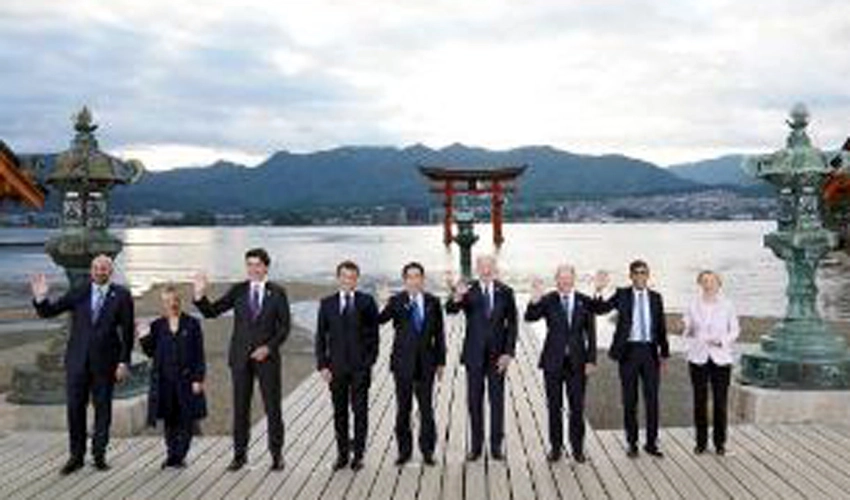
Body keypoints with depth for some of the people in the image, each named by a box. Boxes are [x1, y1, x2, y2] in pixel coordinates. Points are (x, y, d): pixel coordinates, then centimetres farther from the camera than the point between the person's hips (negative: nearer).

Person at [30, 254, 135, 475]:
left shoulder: (121, 296, -2)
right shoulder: (77, 294, 4)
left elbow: (127, 331, -2)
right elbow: (48, 312, 4)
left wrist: (124, 362, -6)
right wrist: (41, 299, -17)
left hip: (105, 361, -1)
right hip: (77, 360, 2)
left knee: (102, 408, 7)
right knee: (75, 408, 4)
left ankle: (99, 454, 19)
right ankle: (76, 455, 16)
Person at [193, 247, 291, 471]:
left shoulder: (277, 293, 1)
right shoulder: (238, 291, 5)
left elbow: (285, 326, -1)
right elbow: (211, 311, 2)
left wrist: (268, 347, -13)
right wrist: (200, 296, -16)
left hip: (267, 357, -2)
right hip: (241, 357, 2)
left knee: (273, 406, 3)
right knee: (240, 407, 6)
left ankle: (276, 454, 14)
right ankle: (239, 454, 16)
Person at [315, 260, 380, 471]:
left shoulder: (366, 302, 2)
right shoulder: (327, 303, 7)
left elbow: (374, 334, 1)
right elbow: (321, 337, 7)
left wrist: (369, 361, -7)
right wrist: (322, 365, -1)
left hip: (360, 367, -2)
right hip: (336, 367, 2)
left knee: (360, 411, 2)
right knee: (339, 412, 7)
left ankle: (358, 455, 11)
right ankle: (342, 454, 17)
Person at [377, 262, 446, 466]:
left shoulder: (433, 302, 5)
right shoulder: (396, 301, -1)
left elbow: (439, 334, 8)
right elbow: (379, 320, -15)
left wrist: (441, 361, 6)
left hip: (426, 362, 1)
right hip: (403, 362, -1)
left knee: (427, 408, 5)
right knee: (403, 408, 6)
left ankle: (427, 450, 17)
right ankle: (404, 450, 18)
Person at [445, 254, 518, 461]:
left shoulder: (505, 292, -1)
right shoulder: (468, 290, -4)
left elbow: (512, 324, 1)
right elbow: (450, 310, -19)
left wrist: (508, 353, -7)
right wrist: (457, 297, -42)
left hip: (497, 355, 1)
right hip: (474, 354, 0)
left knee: (497, 400, 7)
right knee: (474, 401, 6)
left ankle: (496, 446, 17)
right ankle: (476, 446, 16)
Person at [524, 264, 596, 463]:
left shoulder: (584, 302, 1)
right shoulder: (548, 300, -3)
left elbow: (591, 333, 4)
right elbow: (530, 317, -16)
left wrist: (591, 360, -2)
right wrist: (535, 301, -35)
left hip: (577, 362, 1)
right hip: (553, 361, -1)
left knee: (577, 407, 6)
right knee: (554, 407, 8)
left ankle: (577, 448, 19)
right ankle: (555, 447, 19)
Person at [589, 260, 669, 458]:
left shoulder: (655, 297, 8)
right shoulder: (622, 295, 1)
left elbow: (661, 327, 11)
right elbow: (599, 309, -12)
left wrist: (664, 354, 8)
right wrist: (599, 291, -29)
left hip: (650, 351, 2)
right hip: (629, 351, -2)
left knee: (652, 399, 5)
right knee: (630, 400, 5)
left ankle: (651, 443, 16)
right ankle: (632, 443, 16)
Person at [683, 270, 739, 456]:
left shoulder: (727, 306, 1)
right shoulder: (693, 306, 3)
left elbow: (735, 330, 5)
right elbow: (687, 331, 6)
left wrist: (721, 341, -12)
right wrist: (687, 330, -17)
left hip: (721, 358, -1)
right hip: (698, 358, 1)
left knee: (720, 402, 0)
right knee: (700, 401, 3)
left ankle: (720, 442, 13)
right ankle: (701, 441, 15)